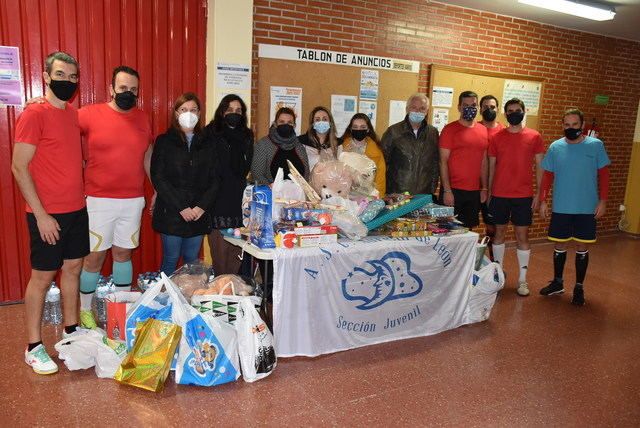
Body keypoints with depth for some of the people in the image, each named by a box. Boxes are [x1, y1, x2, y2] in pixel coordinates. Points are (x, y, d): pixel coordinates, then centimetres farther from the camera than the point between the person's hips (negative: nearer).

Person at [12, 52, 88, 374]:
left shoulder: (73, 113, 9)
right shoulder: (34, 114, -13)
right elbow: (19, 168, -15)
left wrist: (83, 190, 12)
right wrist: (41, 215, -17)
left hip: (77, 209, 7)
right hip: (48, 214, -7)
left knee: (73, 267, 15)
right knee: (42, 276, 2)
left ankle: (71, 331, 30)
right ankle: (33, 347, 16)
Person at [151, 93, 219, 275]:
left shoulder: (206, 144, 11)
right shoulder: (164, 142, 2)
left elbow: (214, 180, 7)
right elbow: (158, 178, -7)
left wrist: (202, 207, -8)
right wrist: (181, 207, -14)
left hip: (199, 215, 3)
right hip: (171, 213, -3)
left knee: (192, 261, 9)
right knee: (171, 260, 3)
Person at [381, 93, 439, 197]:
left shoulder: (433, 132, 7)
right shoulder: (394, 131, -2)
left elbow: (436, 163, 11)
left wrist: (433, 188, 6)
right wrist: (383, 189, -4)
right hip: (396, 193, -2)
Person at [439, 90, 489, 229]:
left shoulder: (483, 131, 10)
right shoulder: (450, 129, -5)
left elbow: (484, 162, 14)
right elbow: (443, 162, -8)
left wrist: (484, 188, 10)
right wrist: (447, 190, -13)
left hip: (475, 192, 5)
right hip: (453, 190, -4)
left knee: (468, 229, 11)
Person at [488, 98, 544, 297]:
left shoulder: (534, 136, 1)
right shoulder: (496, 137, 3)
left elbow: (539, 166, 3)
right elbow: (491, 167, 7)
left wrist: (538, 192, -3)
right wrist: (488, 193, 4)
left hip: (524, 195, -1)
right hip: (499, 194, 1)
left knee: (522, 235, 3)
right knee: (499, 232, 10)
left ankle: (522, 279, 11)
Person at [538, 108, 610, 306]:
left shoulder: (596, 145, -4)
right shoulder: (555, 147, 0)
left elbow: (603, 174, 0)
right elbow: (547, 176, 4)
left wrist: (603, 200, -6)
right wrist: (543, 200, 0)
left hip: (587, 209, -1)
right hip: (560, 208, 2)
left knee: (582, 248, 7)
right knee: (559, 246, 11)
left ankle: (579, 287, 20)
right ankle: (557, 282, 27)